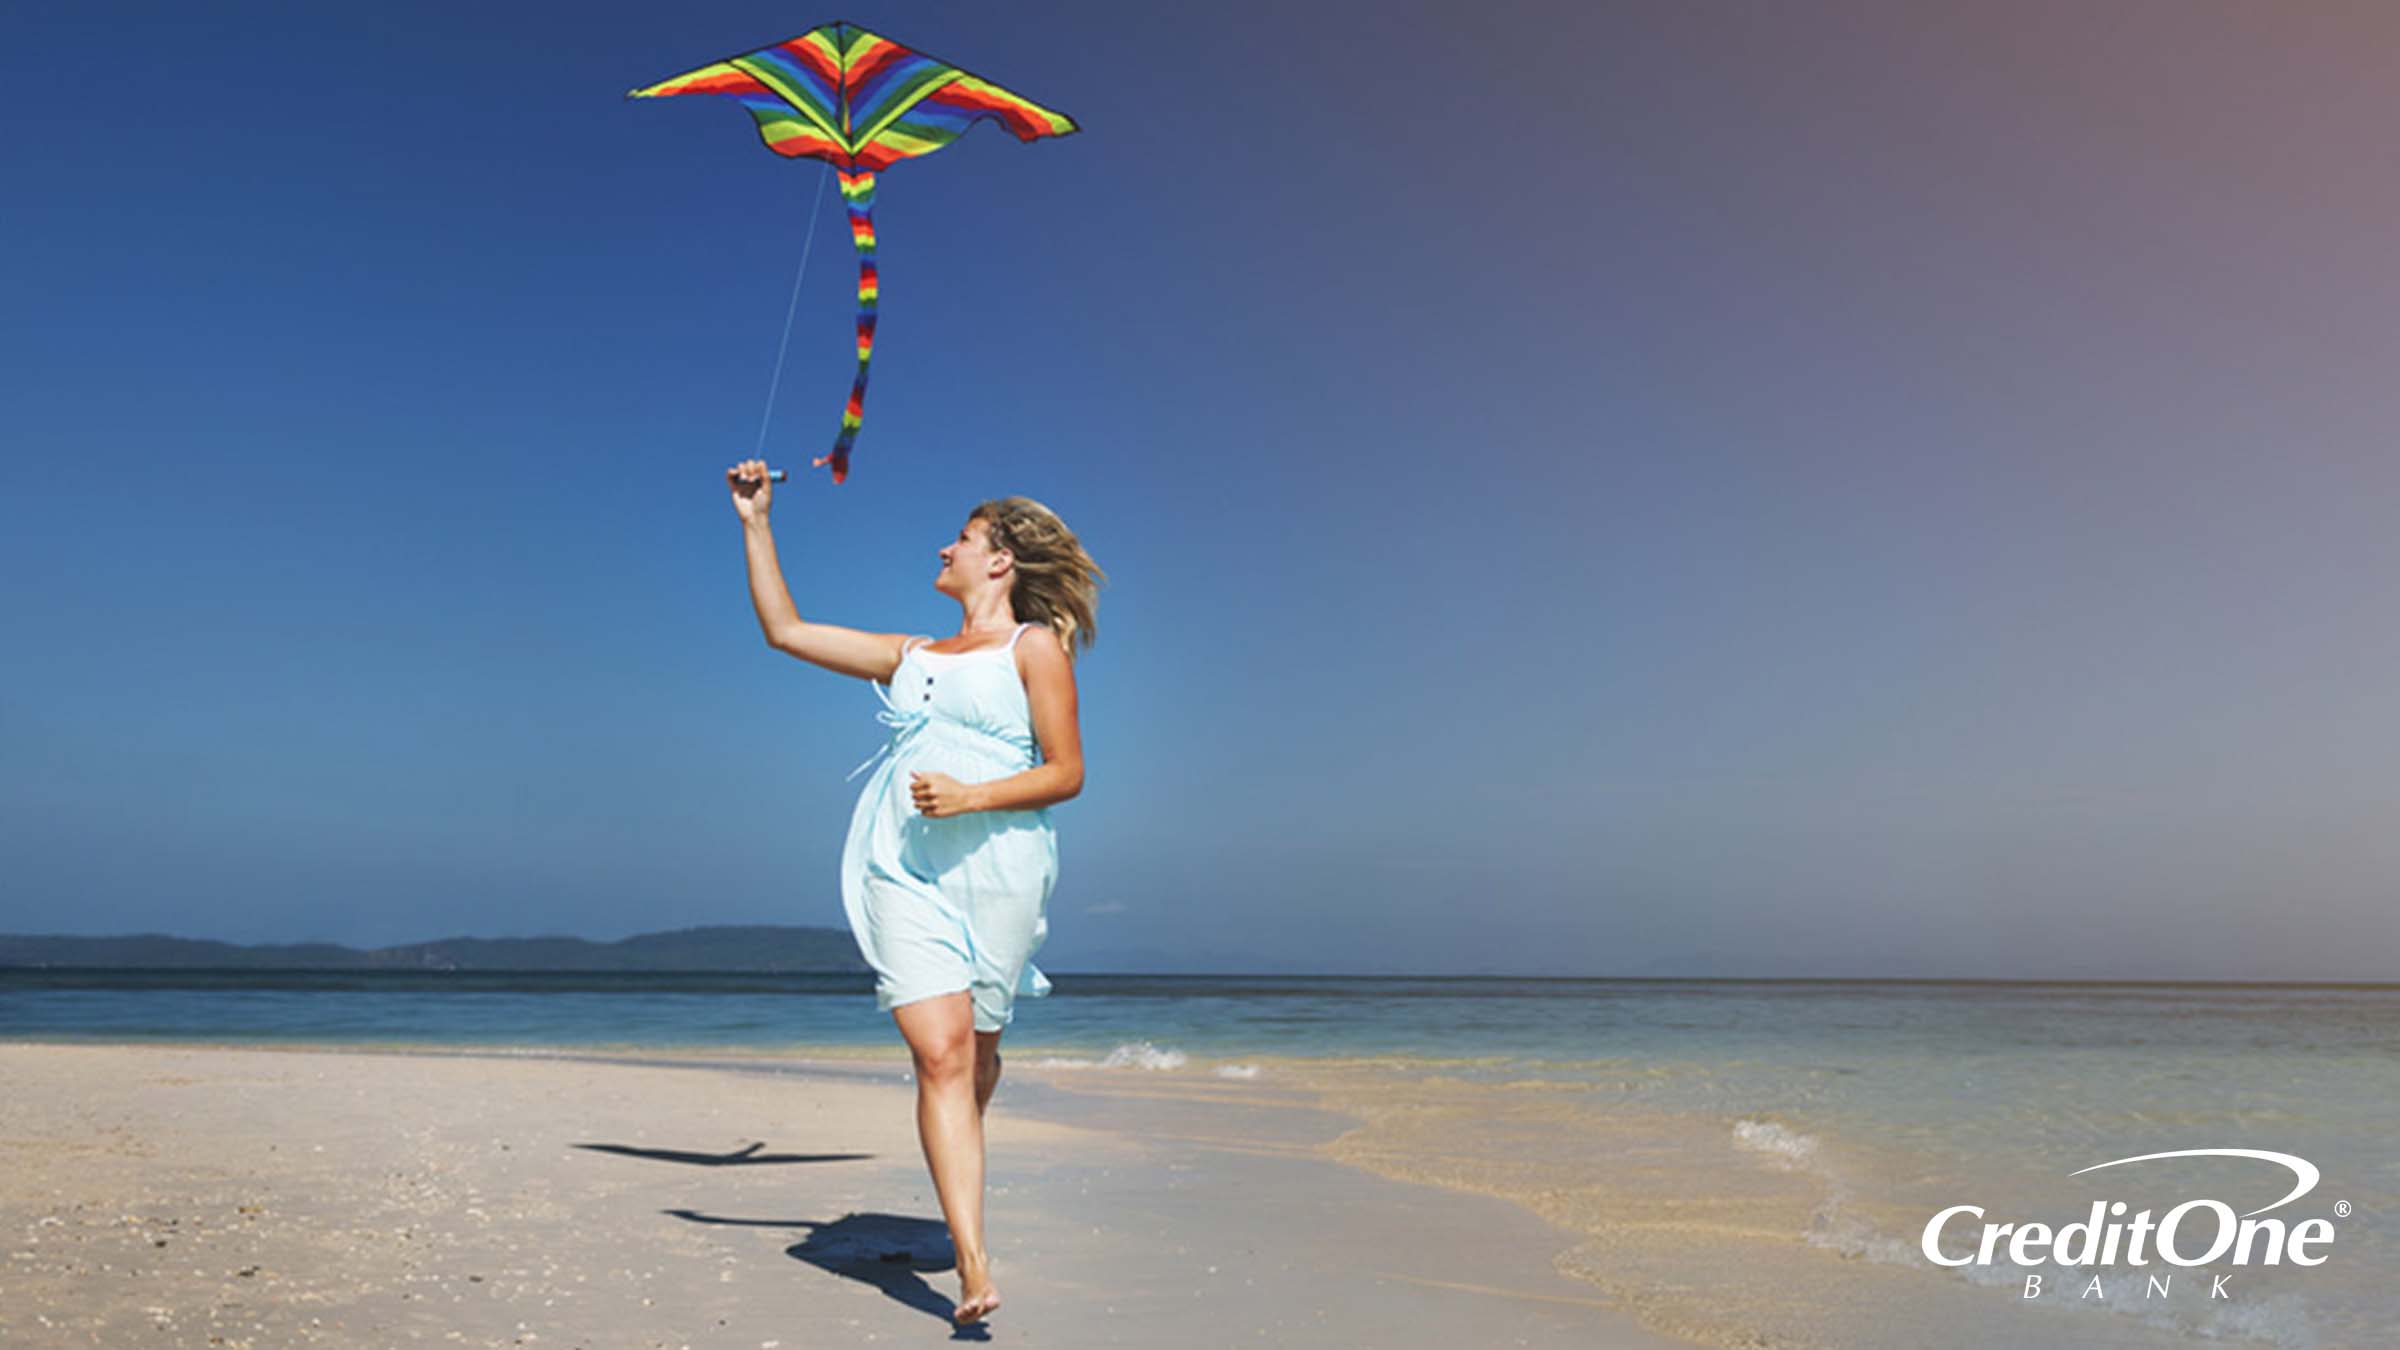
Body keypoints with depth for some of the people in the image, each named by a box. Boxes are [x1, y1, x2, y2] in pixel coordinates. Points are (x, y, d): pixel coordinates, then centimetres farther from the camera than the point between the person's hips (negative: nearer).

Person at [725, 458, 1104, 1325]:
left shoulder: (1034, 647, 5)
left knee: (976, 1053, 8)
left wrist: (969, 796, -15)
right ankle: (973, 1267, -14)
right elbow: (785, 630, 24)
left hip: (995, 863, -3)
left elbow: (1066, 773, -2)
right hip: (904, 871, 3)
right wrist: (756, 524, 23)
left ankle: (956, 1178, 39)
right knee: (940, 1056, -12)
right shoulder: (912, 657, 21)